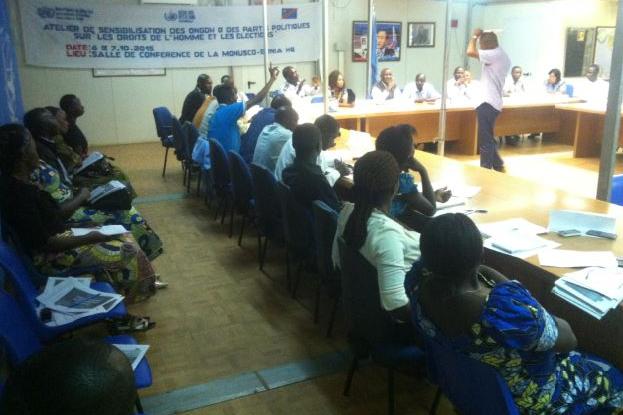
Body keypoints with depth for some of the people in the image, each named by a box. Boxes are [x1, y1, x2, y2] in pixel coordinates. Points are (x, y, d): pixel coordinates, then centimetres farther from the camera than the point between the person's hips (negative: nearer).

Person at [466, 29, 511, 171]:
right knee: (488, 138, 19)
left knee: (485, 140, -6)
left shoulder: (494, 54, -15)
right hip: (493, 102, 11)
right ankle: (498, 166, 28)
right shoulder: (502, 56, 16)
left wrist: (475, 36, -8)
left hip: (487, 103, -11)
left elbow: (470, 52, -20)